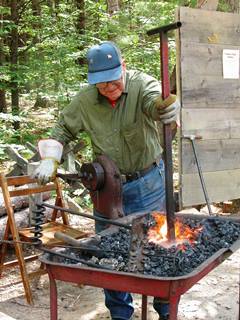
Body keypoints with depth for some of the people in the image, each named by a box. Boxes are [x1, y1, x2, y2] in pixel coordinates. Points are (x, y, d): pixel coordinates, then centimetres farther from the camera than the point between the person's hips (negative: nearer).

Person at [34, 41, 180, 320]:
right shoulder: (85, 100, -4)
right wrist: (50, 160, -6)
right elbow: (63, 129, 8)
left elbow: (156, 101, -37)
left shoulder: (141, 84, -15)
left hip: (148, 182, -3)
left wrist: (168, 105, -61)